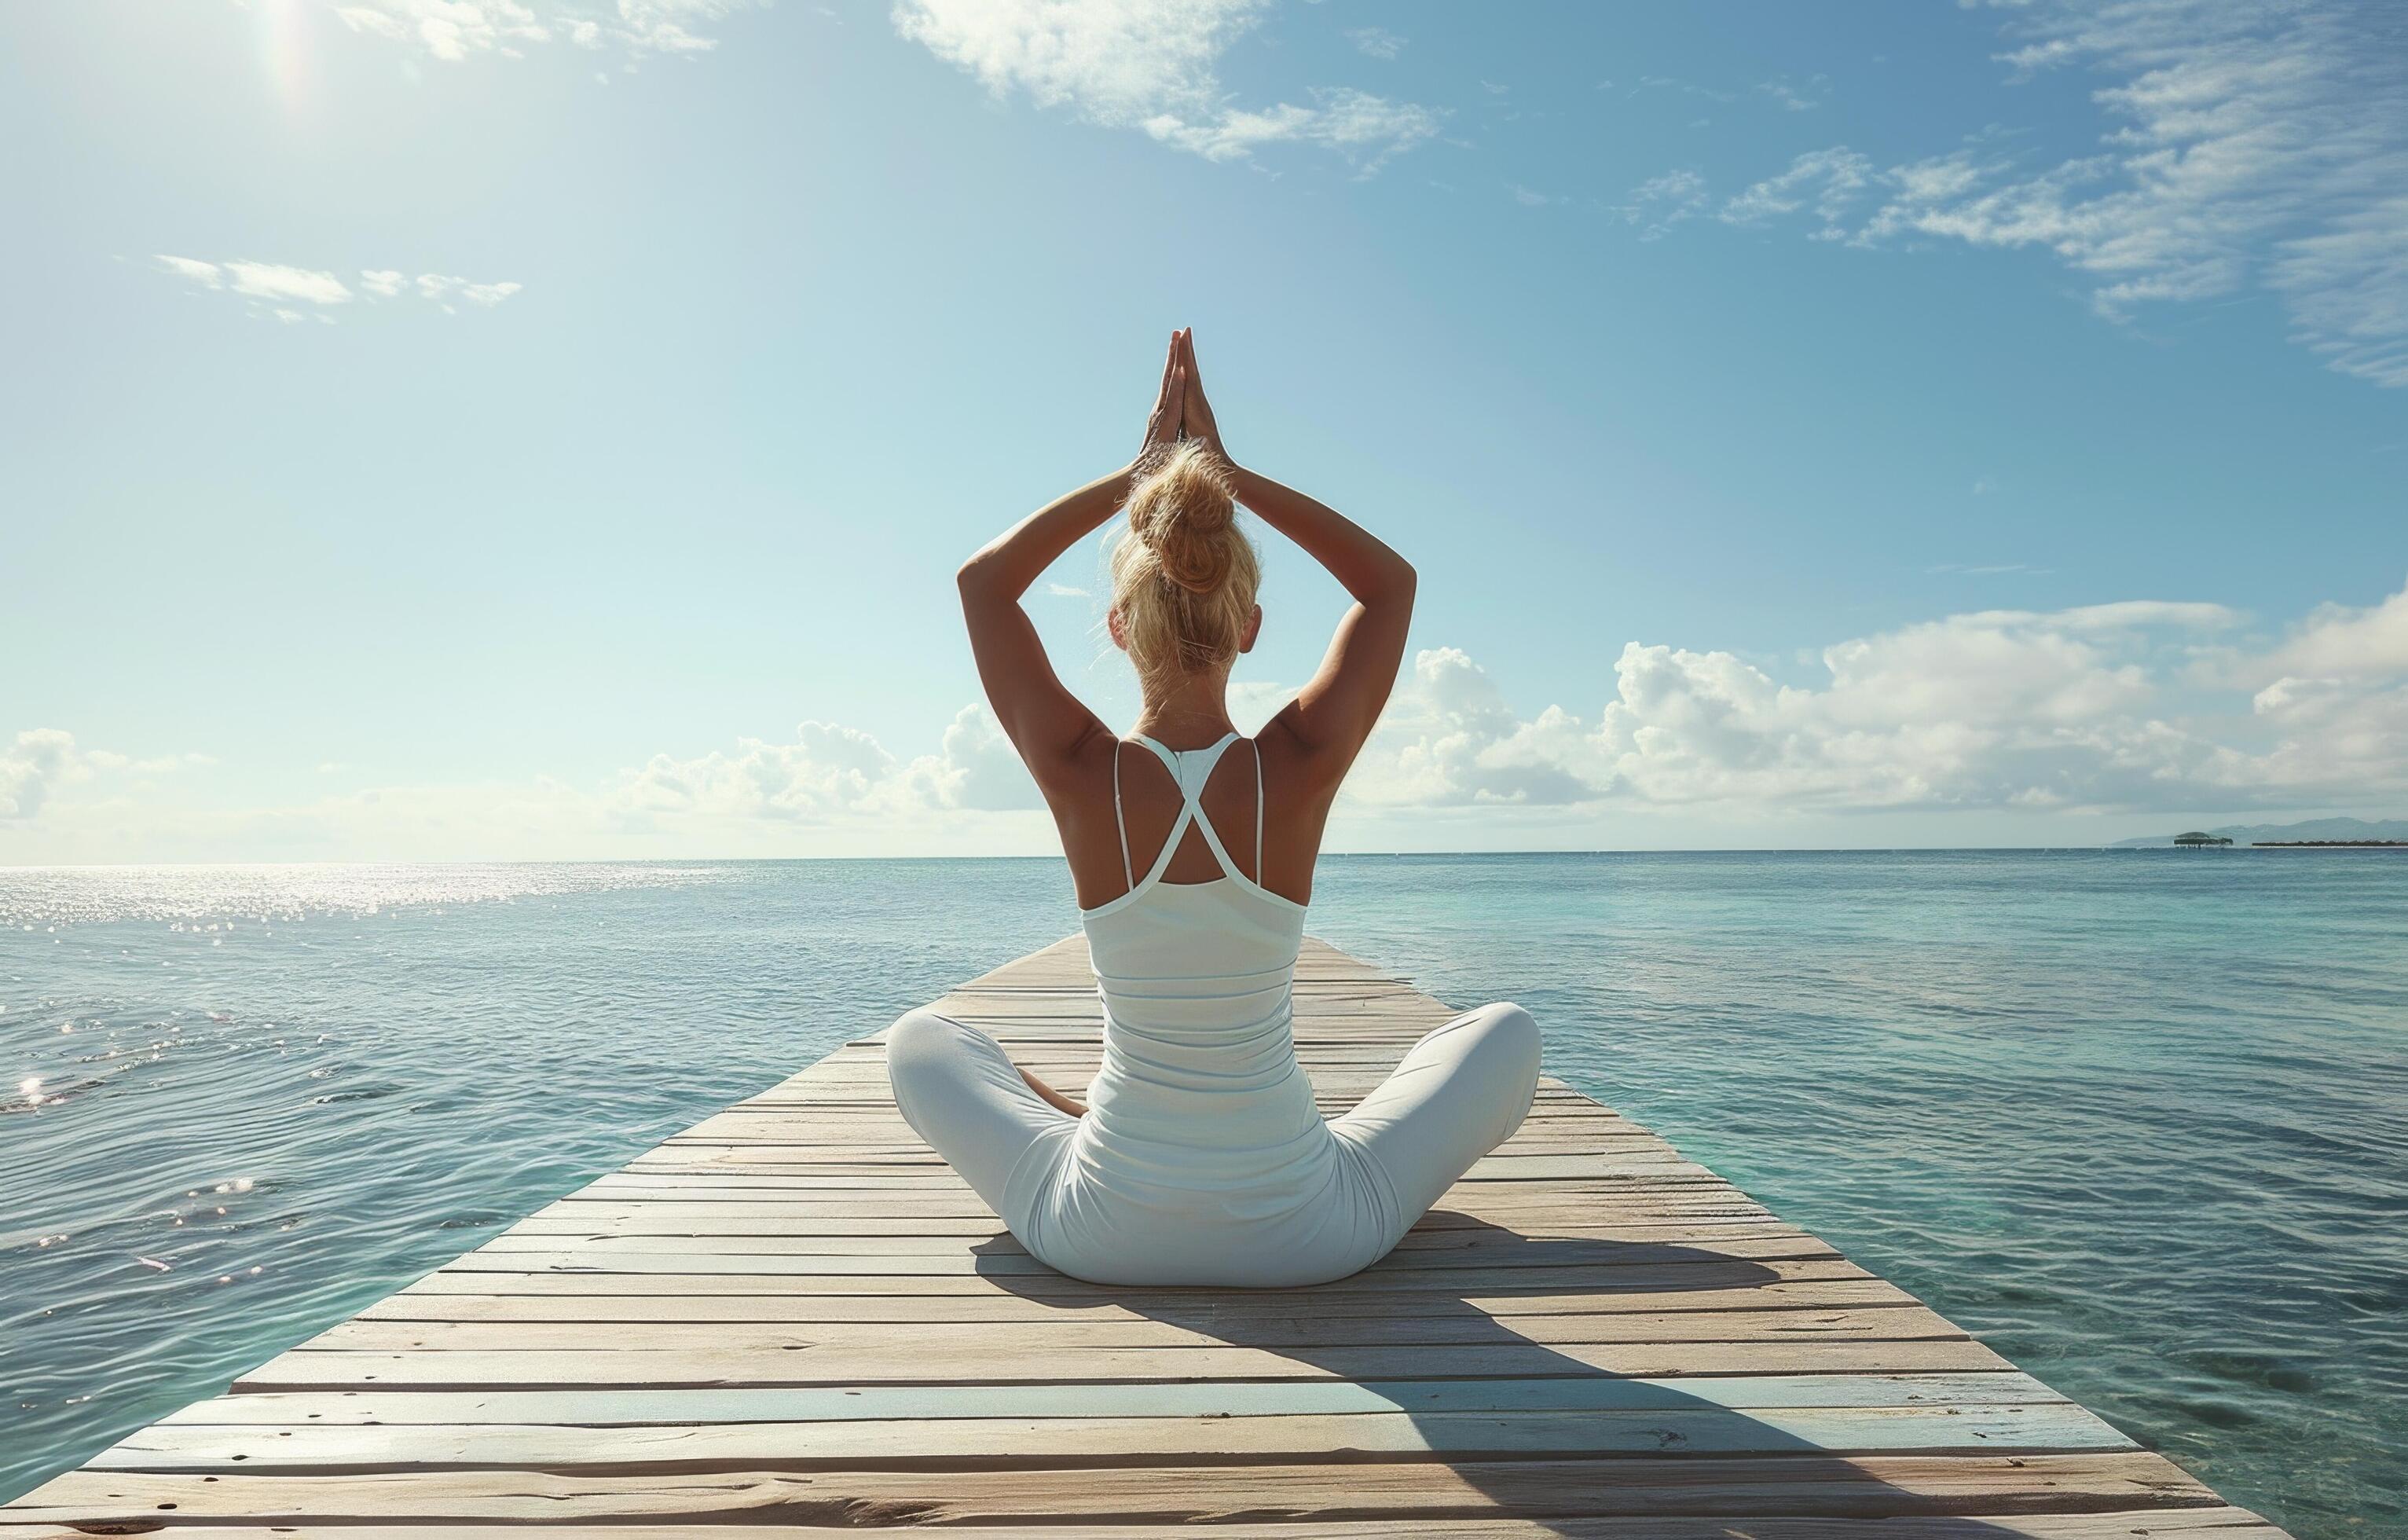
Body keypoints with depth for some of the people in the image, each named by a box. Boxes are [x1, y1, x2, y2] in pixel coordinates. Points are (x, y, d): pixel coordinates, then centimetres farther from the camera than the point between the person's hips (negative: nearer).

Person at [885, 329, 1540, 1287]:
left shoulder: (1083, 776, -17)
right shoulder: (1300, 770, -17)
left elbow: (983, 579, 3)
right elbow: (1390, 581, 3)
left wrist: (1139, 473, 3)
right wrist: (1228, 472, 1)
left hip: (1101, 1237, 1)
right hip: (1308, 1237, 0)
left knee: (919, 1041, 24)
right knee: (1508, 1032, 22)